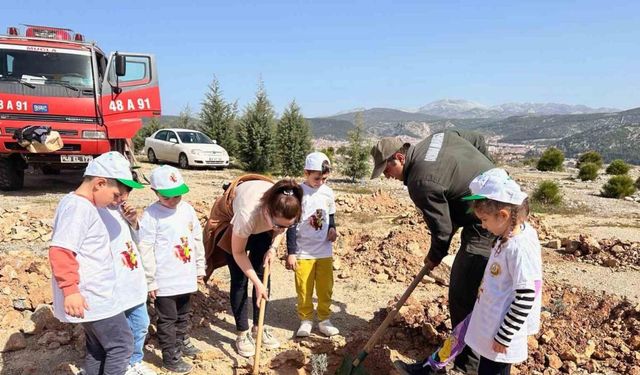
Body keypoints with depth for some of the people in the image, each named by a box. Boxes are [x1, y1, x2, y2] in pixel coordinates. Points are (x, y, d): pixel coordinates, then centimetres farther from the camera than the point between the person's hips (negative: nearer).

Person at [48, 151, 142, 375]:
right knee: (121, 344, 0)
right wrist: (70, 290, -26)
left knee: (98, 348, 18)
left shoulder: (83, 205, 12)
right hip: (91, 298, -10)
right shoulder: (78, 206, -19)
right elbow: (60, 250, -27)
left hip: (95, 295, 10)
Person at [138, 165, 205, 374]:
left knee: (183, 314, 24)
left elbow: (197, 239, 10)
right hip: (165, 280, -6)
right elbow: (145, 250, -15)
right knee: (167, 319, 9)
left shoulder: (187, 209, 1)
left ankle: (180, 342, 45)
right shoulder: (151, 215, -16)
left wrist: (200, 267, 13)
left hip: (186, 277, 6)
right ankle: (170, 357, 23)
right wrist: (149, 281, -13)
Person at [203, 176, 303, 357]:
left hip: (262, 229, 4)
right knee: (239, 280, -5)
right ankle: (243, 333, 9)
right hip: (231, 222, -4)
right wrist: (257, 284, -24)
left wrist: (273, 248, -19)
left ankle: (259, 327, 19)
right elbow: (238, 253, -27)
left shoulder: (284, 210, -33)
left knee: (263, 275, 3)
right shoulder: (248, 213, -45)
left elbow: (282, 228, -5)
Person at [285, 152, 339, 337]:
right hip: (303, 252, -4)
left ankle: (324, 319, 27)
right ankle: (306, 320, 23)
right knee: (304, 289, 6)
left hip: (325, 252, 4)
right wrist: (291, 252, -11)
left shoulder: (328, 192, 2)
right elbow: (291, 224, -11)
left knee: (325, 288, 12)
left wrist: (332, 228, -5)